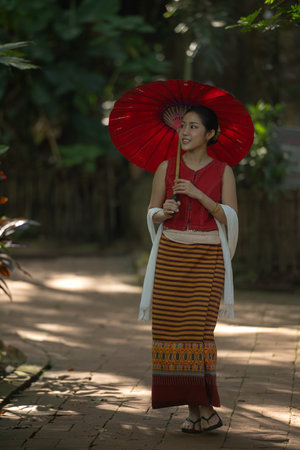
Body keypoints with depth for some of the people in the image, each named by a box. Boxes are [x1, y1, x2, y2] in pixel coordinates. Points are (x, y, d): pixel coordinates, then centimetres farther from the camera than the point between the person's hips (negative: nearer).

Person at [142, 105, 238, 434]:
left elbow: (230, 218, -4)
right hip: (171, 254, 3)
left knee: (197, 327, -12)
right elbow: (152, 214, 11)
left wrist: (198, 195, -14)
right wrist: (164, 211, -11)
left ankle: (204, 407, -6)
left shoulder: (223, 171, 3)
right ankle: (197, 409, 4)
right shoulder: (166, 168, 8)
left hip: (207, 256, -2)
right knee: (170, 328, -3)